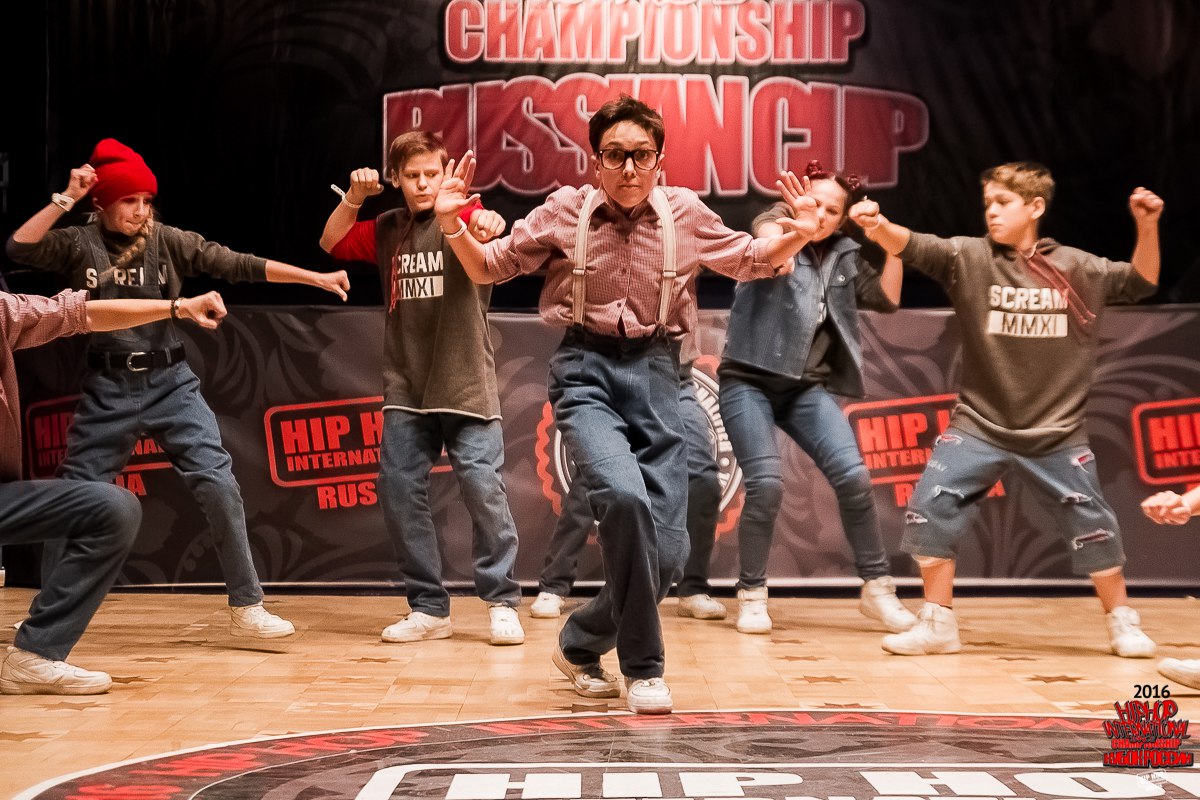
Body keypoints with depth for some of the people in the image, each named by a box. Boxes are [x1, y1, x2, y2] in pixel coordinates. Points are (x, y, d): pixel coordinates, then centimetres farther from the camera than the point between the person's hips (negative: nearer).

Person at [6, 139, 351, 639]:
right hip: (107, 389, 0)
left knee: (218, 485, -11)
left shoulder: (170, 242, 0)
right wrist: (65, 199, -17)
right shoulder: (79, 245, 0)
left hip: (170, 383, 0)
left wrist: (315, 278, -14)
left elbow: (239, 265, -6)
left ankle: (247, 608, -4)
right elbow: (19, 248, -15)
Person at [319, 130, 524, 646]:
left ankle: (502, 602, 3)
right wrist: (354, 198, -1)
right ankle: (428, 607, 10)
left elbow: (487, 227, -24)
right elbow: (331, 242, 14)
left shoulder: (461, 219, -3)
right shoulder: (387, 230, 11)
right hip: (406, 386, 4)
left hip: (465, 383, -4)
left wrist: (488, 223, -48)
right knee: (398, 489, 0)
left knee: (482, 485, -9)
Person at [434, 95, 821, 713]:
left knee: (666, 552, -3)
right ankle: (643, 668, -13)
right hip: (586, 371, -2)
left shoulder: (684, 213, 4)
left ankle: (580, 644, 26)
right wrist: (452, 222, -4)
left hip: (655, 374, 2)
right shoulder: (564, 212, 2)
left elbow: (752, 262, 17)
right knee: (624, 495, -30)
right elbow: (489, 269, 13)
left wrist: (796, 237, -3)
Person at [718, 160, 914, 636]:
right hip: (748, 381, -4)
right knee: (766, 483, -18)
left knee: (853, 475, -12)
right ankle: (751, 595, 1)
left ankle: (877, 589, 1)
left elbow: (887, 299, 7)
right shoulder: (774, 224, 2)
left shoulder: (844, 257, 13)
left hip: (807, 387, 4)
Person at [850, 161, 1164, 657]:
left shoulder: (1076, 267, -1)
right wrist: (880, 228, -44)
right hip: (978, 426, 0)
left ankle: (1123, 623, 26)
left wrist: (1147, 229, -9)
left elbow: (1139, 284, 7)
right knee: (931, 508, -10)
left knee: (1091, 523, 4)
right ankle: (937, 625, 6)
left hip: (1056, 433, 0)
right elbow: (915, 248, -23)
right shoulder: (969, 257, -7)